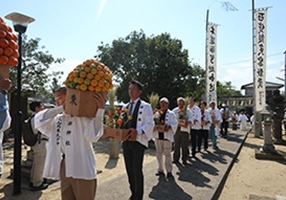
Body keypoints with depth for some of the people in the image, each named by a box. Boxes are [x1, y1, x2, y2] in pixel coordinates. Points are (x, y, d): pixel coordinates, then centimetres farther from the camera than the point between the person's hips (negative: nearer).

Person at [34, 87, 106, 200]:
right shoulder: (58, 119, 17)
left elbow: (93, 136, -17)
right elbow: (38, 120, 4)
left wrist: (100, 109, -25)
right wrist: (61, 108, -2)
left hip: (82, 169, -6)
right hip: (64, 168, 6)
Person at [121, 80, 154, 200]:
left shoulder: (145, 106, -4)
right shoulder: (125, 107, 13)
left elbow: (149, 124, -12)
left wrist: (137, 131, -26)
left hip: (138, 141, -6)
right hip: (126, 141, 6)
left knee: (137, 170, -1)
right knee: (129, 169, 15)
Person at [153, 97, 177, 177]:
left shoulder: (171, 114, 2)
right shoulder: (157, 113, 11)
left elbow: (175, 124, -2)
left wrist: (169, 127, -20)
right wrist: (154, 127, -10)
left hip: (167, 136, -4)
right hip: (158, 136, 4)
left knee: (167, 153, -3)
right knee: (159, 154, 9)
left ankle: (169, 171, 7)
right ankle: (161, 170, 21)